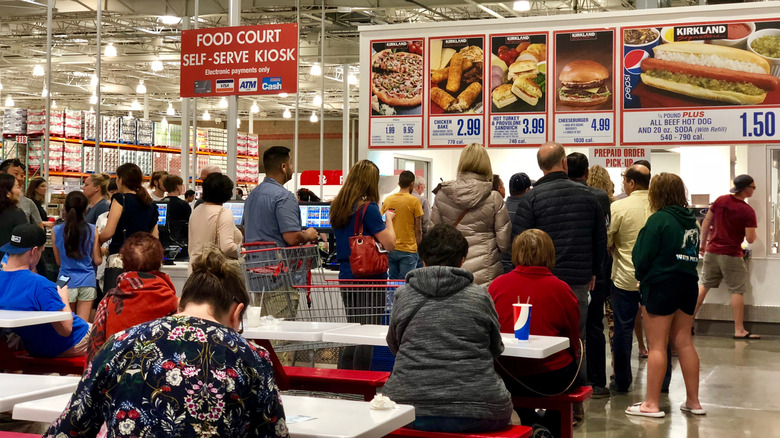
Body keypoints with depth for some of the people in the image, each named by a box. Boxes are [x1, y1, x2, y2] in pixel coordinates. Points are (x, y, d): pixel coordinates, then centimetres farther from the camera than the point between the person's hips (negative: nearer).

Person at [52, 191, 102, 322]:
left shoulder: (56, 231, -5)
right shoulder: (92, 230, -6)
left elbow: (59, 261, 5)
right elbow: (97, 260, -1)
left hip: (66, 281, 0)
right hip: (87, 282, 0)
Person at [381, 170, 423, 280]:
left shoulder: (387, 200, 5)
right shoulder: (414, 201, -7)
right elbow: (418, 230, -6)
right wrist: (418, 246, 7)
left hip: (390, 249, 4)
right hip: (408, 249, -4)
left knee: (393, 281, 11)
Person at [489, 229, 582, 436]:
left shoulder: (496, 285, -6)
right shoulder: (561, 289, -11)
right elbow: (573, 340, 1)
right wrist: (571, 361, 22)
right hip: (551, 381, -2)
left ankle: (531, 425, 33)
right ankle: (551, 428, 27)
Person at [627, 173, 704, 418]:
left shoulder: (658, 219, -14)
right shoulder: (691, 221, 8)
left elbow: (642, 256, -13)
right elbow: (694, 253, 13)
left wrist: (641, 277, 5)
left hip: (661, 285, -7)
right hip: (688, 283, 7)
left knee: (656, 346, -1)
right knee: (683, 342, 13)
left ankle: (651, 404, 2)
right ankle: (693, 401, 16)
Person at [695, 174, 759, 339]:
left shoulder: (720, 200, 0)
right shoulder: (748, 211, -14)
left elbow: (706, 223, 6)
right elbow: (750, 239, -15)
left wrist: (703, 244, 17)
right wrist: (755, 232, 8)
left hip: (712, 251, 5)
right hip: (731, 256, -5)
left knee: (704, 286, 15)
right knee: (737, 291, 2)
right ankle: (739, 330, 4)